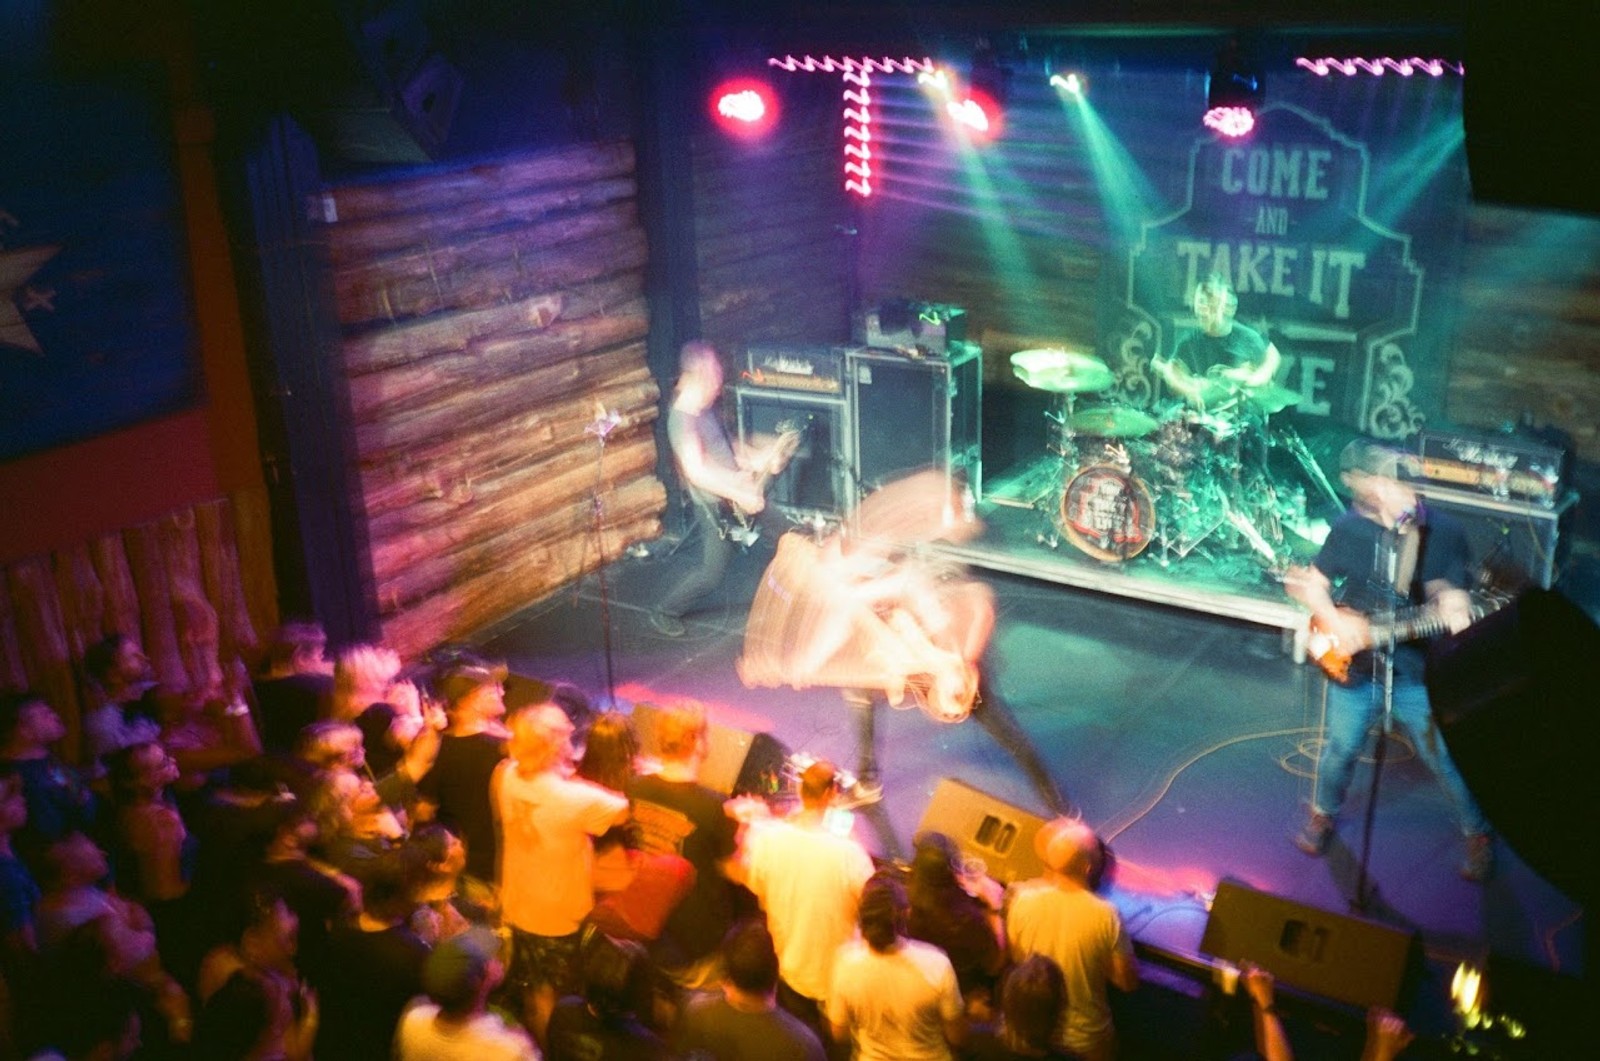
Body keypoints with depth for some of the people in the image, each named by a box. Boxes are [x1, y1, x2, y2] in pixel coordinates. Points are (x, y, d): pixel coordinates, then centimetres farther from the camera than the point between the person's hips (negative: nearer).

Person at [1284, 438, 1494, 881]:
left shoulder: (1444, 531, -10)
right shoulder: (1350, 528, -7)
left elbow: (1447, 590, -11)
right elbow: (1309, 582, 0)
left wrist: (1450, 601, -35)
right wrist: (1335, 621, -16)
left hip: (1417, 672, -1)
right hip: (1354, 666, 1)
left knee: (1448, 759, 6)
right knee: (1340, 748, 15)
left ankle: (1478, 834, 31)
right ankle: (1323, 815, 42)